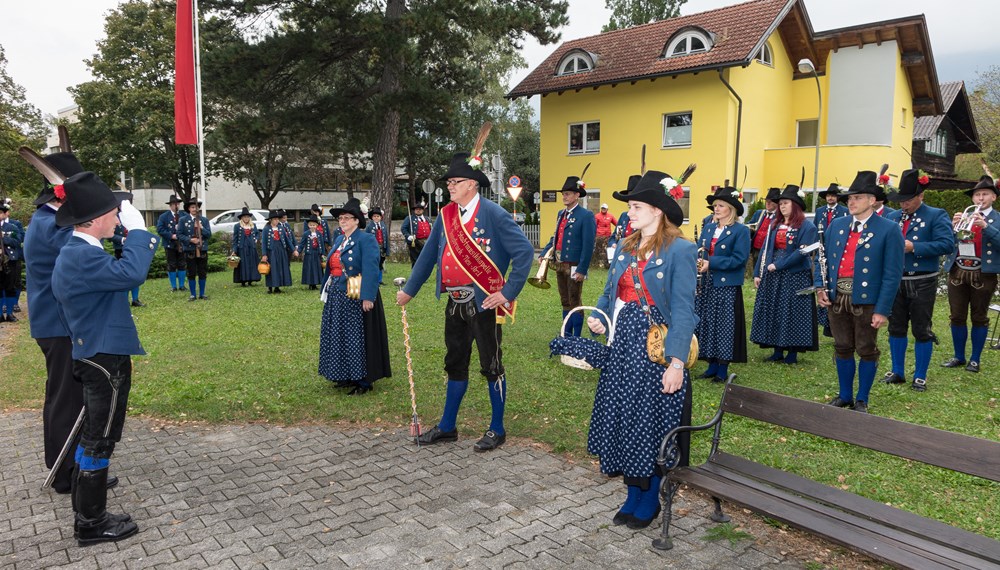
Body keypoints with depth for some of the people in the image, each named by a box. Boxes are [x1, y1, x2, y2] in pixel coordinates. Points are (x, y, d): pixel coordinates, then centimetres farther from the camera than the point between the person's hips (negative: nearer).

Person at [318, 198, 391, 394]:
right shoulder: (339, 240, 14)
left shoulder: (366, 239, -12)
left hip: (355, 298, -8)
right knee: (338, 336, 13)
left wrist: (367, 297, -27)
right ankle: (346, 376, 25)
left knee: (357, 337, -2)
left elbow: (370, 270, -21)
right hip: (336, 297, 9)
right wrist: (328, 290, 17)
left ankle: (363, 380, 8)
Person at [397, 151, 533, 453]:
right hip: (455, 303, 6)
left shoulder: (493, 214, -12)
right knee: (455, 363, 17)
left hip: (483, 303, -6)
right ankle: (447, 427, 31)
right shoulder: (446, 215, 7)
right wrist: (409, 290, 15)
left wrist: (508, 293, -16)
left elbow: (525, 251, -15)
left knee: (491, 365, 6)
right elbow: (428, 255, 14)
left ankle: (497, 429, 22)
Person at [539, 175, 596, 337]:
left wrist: (582, 270, -19)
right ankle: (567, 335, 28)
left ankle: (576, 338, 12)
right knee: (565, 302, 17)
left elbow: (588, 245, -16)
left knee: (575, 303, 2)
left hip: (574, 266, -7)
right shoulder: (561, 214, 12)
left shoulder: (586, 216, -12)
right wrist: (543, 254, 4)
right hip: (559, 264, 7)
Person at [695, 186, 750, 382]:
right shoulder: (708, 228, 12)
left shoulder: (741, 231, -8)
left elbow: (739, 259, -16)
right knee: (707, 324, 10)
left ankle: (723, 369, 10)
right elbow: (699, 251, 13)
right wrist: (698, 261, -11)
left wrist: (711, 262, -21)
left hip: (727, 286, -6)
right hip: (706, 285, 6)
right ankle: (712, 365, 21)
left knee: (725, 327, 0)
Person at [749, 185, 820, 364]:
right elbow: (765, 249, 10)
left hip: (795, 277, -6)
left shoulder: (807, 226, -7)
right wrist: (757, 273, 4)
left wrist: (778, 265, -19)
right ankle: (778, 351, 17)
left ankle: (792, 352, 9)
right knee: (773, 312, 8)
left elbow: (802, 252, -17)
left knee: (793, 313, -1)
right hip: (772, 277, 6)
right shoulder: (775, 225, 11)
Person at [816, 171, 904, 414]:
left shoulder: (889, 229, -6)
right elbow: (822, 258, 14)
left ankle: (862, 400, 21)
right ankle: (845, 395, 28)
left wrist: (882, 309, -13)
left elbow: (892, 273, -9)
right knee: (842, 348, 13)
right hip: (836, 298, 4)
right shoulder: (837, 225, 8)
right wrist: (820, 287, -2)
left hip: (866, 301, -4)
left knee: (866, 351, 7)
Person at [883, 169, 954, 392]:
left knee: (922, 330, 3)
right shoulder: (891, 217, 9)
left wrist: (914, 247, -22)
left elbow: (947, 244, -16)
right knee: (896, 328, 11)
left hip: (922, 283, -4)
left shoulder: (937, 216, -5)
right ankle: (897, 372, 24)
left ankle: (920, 376, 15)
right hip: (895, 281, 4)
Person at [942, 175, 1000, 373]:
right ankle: (959, 357, 18)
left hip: (983, 274, -3)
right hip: (957, 273, 3)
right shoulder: (963, 217, 13)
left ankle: (975, 359, 14)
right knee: (957, 316, 6)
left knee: (979, 317, 4)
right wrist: (952, 225, -11)